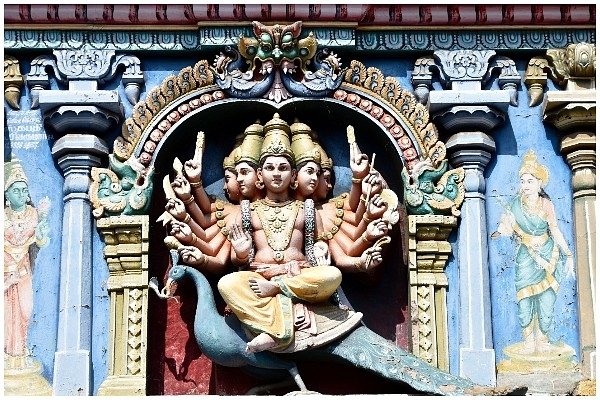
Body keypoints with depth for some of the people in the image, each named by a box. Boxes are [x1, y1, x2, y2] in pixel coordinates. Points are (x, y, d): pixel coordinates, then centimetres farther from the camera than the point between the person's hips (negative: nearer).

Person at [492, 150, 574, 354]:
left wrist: (567, 254, 0)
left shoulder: (546, 204, -2)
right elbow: (507, 227, 0)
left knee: (546, 300, -4)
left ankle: (542, 340, 9)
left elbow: (555, 231, 2)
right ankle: (528, 342, 4)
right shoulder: (516, 205, -3)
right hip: (526, 258, 0)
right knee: (525, 301, -5)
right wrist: (498, 232, -21)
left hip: (547, 256, 0)